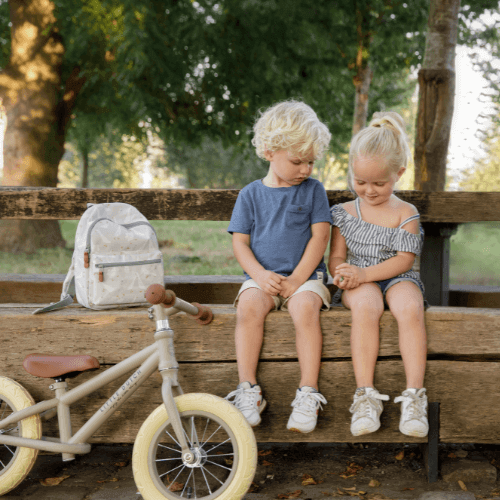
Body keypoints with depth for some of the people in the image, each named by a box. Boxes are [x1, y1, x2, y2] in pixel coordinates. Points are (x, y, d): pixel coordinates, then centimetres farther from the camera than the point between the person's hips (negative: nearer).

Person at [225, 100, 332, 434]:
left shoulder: (313, 190, 7)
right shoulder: (251, 194, 8)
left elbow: (320, 236, 0)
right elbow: (240, 243, 5)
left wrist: (297, 279, -11)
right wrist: (260, 274, -13)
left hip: (305, 275, -1)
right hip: (262, 276, 1)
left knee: (306, 308, -33)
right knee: (249, 306, -31)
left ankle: (308, 393, -27)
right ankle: (248, 389, -24)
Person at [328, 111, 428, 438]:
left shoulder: (406, 213, 2)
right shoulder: (346, 213, 9)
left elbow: (404, 260, -7)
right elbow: (336, 256, 7)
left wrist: (363, 273, -20)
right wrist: (341, 274, -19)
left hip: (397, 277, 0)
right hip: (360, 282, 0)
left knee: (410, 308, -35)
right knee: (366, 305, -36)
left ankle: (414, 395, -32)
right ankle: (366, 395, -35)